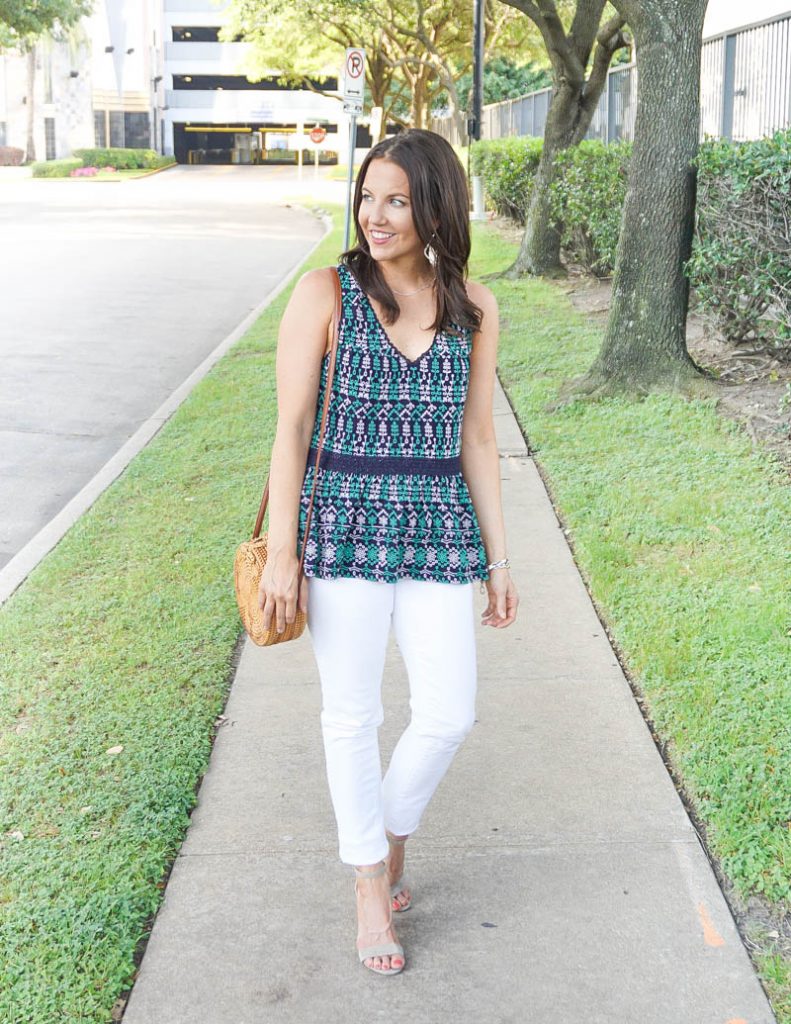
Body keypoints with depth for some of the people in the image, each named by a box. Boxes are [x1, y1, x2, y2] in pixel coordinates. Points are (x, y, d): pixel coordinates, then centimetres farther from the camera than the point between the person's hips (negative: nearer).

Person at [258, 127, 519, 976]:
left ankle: (389, 833, 33)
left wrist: (497, 561, 8)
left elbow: (477, 439, 8)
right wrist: (281, 552, -9)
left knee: (448, 714, 2)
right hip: (344, 523, -2)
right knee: (352, 714, 6)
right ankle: (371, 885, 26)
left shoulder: (473, 307, 3)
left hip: (438, 529, 3)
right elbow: (291, 428, -5)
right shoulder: (325, 292, -6)